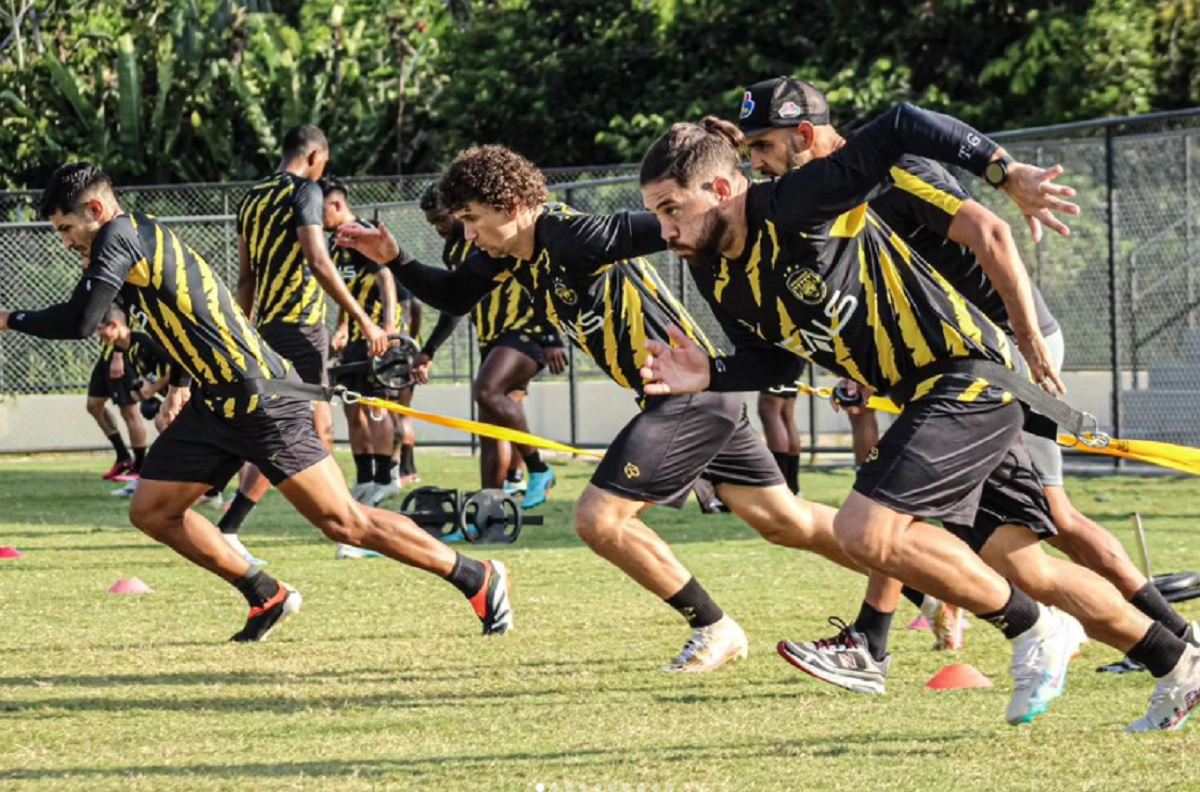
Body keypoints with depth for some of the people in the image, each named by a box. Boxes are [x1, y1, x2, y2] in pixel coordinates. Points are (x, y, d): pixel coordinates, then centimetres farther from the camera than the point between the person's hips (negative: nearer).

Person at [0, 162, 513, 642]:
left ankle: (476, 578, 0)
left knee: (343, 523, -10)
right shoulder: (144, 241, 17)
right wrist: (180, 387, 20)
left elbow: (79, 321, -22)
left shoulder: (119, 236, -12)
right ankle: (267, 597, 17)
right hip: (215, 404, 10)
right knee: (150, 511, 8)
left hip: (262, 403, -10)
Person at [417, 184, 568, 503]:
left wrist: (552, 339, -20)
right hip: (492, 340, 9)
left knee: (486, 391, -29)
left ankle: (538, 470, -17)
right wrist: (428, 351, 24)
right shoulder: (454, 251, 14)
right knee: (491, 424, 2)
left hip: (527, 330, -9)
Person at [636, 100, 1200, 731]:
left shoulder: (795, 206, -20)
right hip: (927, 395, 9)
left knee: (866, 531, -20)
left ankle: (1033, 631, -4)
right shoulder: (719, 281, 4)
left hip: (970, 374, -9)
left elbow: (903, 129, -22)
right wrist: (709, 376, 0)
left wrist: (1010, 175, -26)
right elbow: (781, 355, 19)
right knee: (1022, 568, 11)